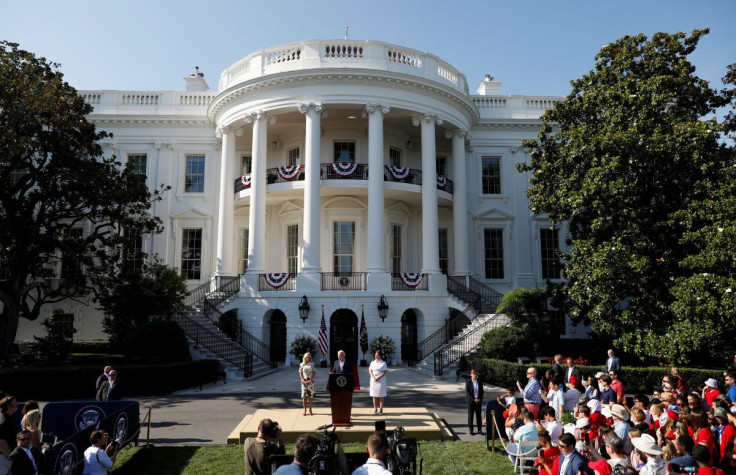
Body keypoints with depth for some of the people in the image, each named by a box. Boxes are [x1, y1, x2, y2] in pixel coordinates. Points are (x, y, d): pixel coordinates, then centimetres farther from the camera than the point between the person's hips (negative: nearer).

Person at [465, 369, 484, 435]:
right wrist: (473, 399, -15)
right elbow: (467, 392, -9)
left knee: (478, 415, 5)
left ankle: (479, 430, 12)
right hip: (470, 401, -3)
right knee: (470, 415, 2)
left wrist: (479, 399, -6)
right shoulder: (468, 382, -5)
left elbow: (481, 391, 9)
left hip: (478, 401, 3)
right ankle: (471, 430, 8)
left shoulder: (479, 382, 6)